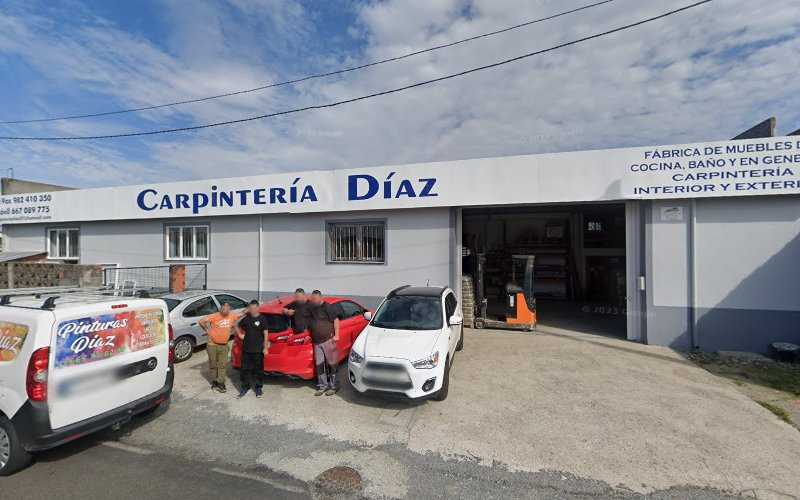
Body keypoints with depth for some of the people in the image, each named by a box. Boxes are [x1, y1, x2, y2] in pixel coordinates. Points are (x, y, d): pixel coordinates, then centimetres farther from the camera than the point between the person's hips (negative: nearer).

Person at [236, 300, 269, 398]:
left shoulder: (262, 319, -6)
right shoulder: (246, 318, 4)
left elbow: (266, 334, -6)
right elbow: (238, 326, 22)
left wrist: (265, 347, -9)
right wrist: (240, 335, 7)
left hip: (258, 350, -3)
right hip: (246, 349, 4)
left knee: (258, 369, 6)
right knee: (245, 369, 10)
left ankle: (258, 387, 20)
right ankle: (245, 386, 25)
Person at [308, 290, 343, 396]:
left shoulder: (328, 307, -7)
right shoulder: (312, 309, 11)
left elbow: (336, 320, -8)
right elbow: (311, 324, 22)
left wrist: (336, 335, -13)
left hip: (328, 340, -6)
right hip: (317, 342, 6)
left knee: (332, 363, 2)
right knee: (319, 365, 9)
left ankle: (333, 386, 12)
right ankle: (322, 386, 20)